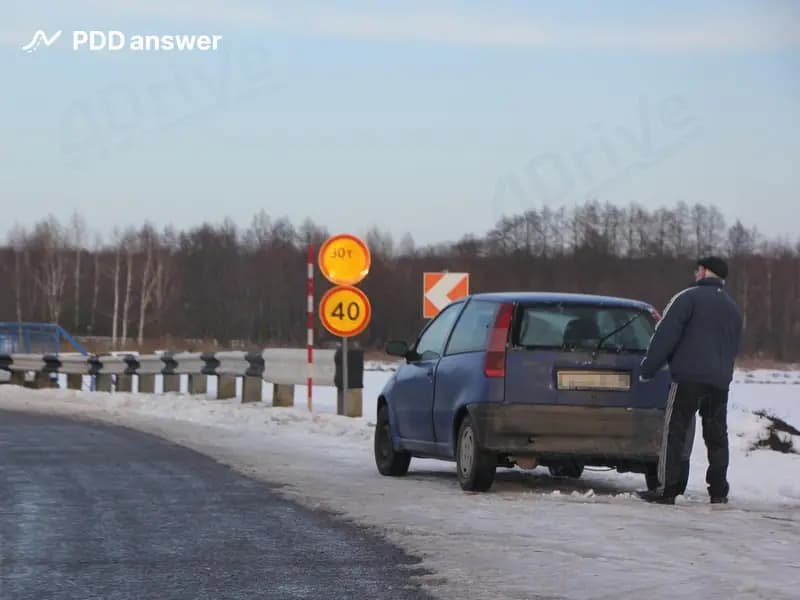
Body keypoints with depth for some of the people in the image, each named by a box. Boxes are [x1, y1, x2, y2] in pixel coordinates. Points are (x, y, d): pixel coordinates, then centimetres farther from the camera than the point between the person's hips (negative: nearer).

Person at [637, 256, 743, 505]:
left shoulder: (689, 298, -4)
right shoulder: (733, 308, 20)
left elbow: (666, 335, -10)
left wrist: (647, 369, -6)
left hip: (689, 376, -6)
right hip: (721, 381, 6)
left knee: (675, 433, -5)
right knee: (716, 435, 11)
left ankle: (668, 489, -9)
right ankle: (718, 491, 12)